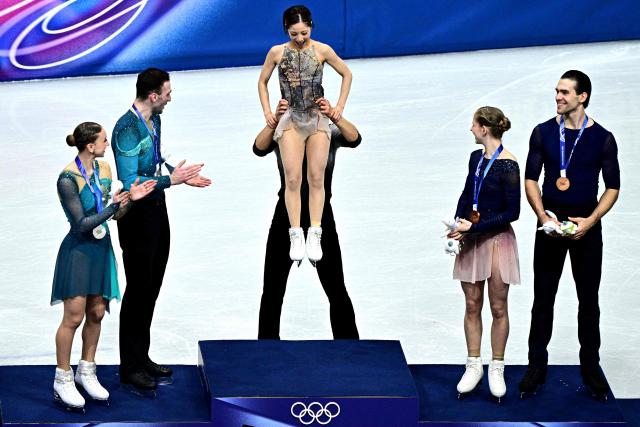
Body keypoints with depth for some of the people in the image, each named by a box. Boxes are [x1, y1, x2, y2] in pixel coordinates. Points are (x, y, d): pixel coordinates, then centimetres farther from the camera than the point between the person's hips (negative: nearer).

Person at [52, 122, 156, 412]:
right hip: (79, 250, -7)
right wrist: (114, 207, -22)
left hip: (101, 247, 7)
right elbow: (80, 224, -19)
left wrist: (130, 197, -4)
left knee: (96, 312, 11)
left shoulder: (104, 169, 3)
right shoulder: (68, 179, -19)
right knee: (74, 317, -3)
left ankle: (86, 371, 26)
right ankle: (62, 380, 9)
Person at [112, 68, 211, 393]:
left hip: (157, 210, 9)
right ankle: (130, 368, 10)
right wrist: (170, 180, -23)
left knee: (151, 288, 15)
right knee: (138, 290, -1)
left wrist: (183, 176, 7)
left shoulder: (154, 120, 7)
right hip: (137, 215, -9)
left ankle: (142, 358, 27)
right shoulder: (127, 129, -22)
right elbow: (130, 182, -26)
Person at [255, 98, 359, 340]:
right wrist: (275, 119, -42)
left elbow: (354, 139, -25)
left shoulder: (330, 134, -4)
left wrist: (333, 115, -43)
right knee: (272, 290, 8)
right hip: (286, 219, 1)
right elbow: (259, 148, -25)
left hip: (322, 219, -1)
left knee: (336, 291, 3)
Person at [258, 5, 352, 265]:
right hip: (291, 119, 0)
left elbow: (346, 74, 11)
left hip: (318, 118, 0)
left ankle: (314, 236, 0)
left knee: (316, 179, -1)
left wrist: (340, 106, 6)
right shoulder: (277, 52, 0)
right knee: (292, 180, -7)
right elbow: (262, 82, 14)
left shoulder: (322, 50, -2)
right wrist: (267, 112, 6)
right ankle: (296, 236, -5)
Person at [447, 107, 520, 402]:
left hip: (497, 239, -6)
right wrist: (458, 222, 0)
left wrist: (473, 227, -17)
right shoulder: (476, 157, 6)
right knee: (472, 305, 8)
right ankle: (473, 366, 17)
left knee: (498, 308, 4)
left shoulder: (507, 165, -15)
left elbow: (511, 212, -15)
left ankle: (496, 368, 15)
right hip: (471, 239, 6)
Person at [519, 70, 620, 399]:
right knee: (543, 298, 4)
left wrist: (590, 221, -13)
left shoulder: (602, 138, -2)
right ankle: (537, 366, 12)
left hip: (586, 225, -1)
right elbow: (530, 179, 2)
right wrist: (542, 215, -13)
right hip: (550, 223, 1)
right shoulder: (543, 133, 2)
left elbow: (612, 187, 1)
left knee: (588, 299, 8)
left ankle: (590, 366, 18)